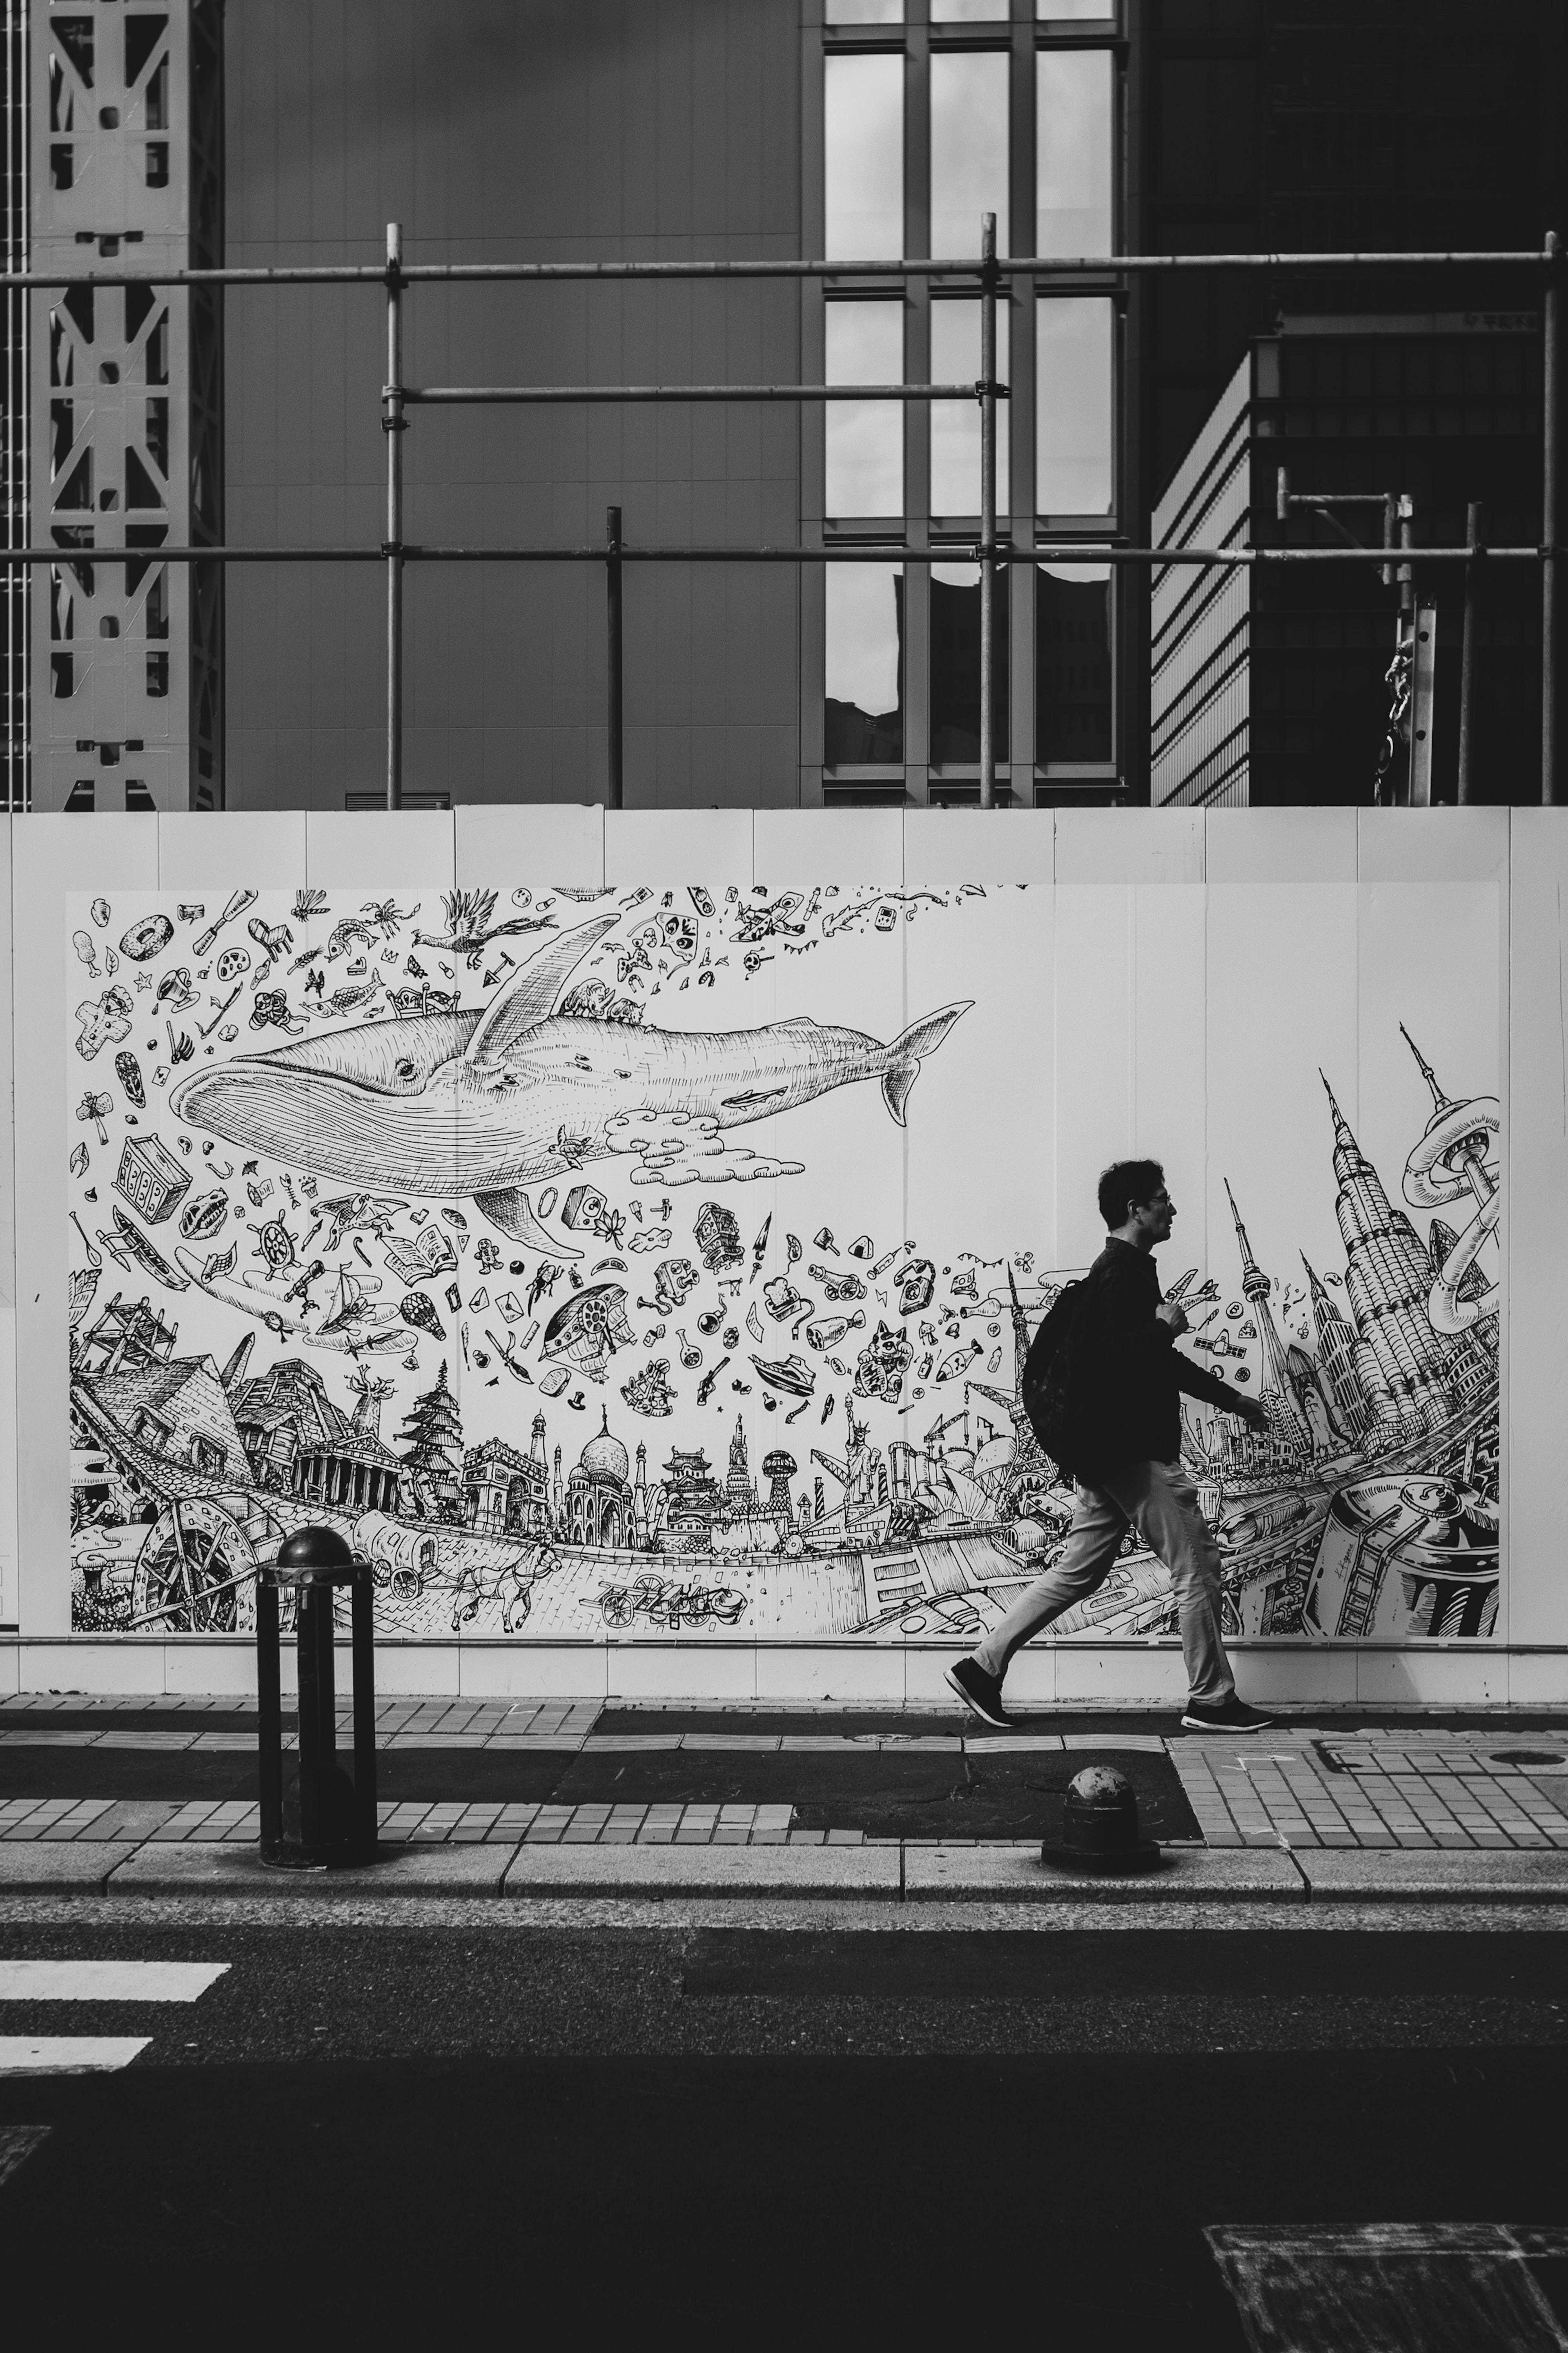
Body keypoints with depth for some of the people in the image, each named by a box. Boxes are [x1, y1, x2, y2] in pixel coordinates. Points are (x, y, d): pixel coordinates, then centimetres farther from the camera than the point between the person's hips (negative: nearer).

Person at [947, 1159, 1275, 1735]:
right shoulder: (1121, 1272, -14)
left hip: (1111, 1453, 10)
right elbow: (1107, 1356, -27)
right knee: (1196, 1565, -2)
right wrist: (1164, 1327, -16)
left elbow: (1155, 1360, 28)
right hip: (1132, 1452, -10)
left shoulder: (1128, 1271, 19)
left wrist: (1230, 1399, 29)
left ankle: (982, 1667, 12)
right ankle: (1211, 1701, 6)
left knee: (1077, 1571, 12)